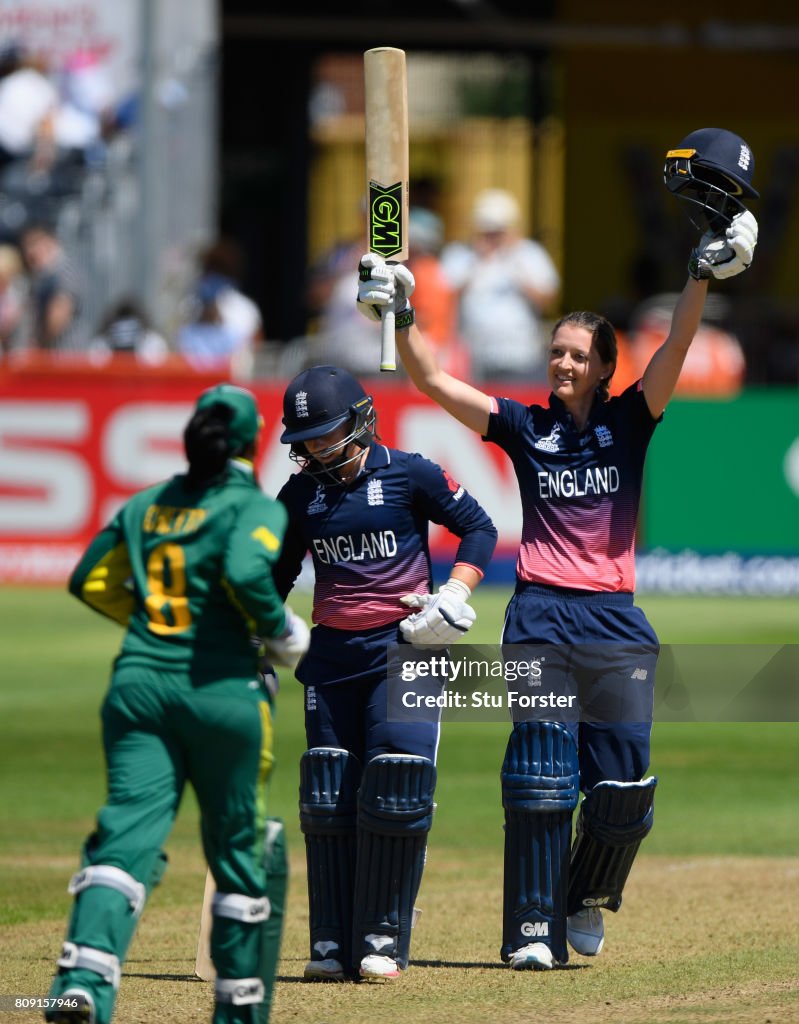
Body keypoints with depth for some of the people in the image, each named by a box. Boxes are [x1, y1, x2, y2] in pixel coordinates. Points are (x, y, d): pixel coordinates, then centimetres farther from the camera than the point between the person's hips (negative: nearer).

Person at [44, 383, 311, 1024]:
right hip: (222, 689, -4)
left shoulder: (147, 505, 14)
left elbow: (90, 580, 17)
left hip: (139, 683, 4)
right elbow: (247, 574, -21)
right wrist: (283, 633, -5)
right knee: (240, 849, 12)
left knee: (128, 834, -7)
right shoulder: (255, 507, -3)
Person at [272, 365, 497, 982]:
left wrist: (455, 597, -10)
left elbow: (478, 527, 2)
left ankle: (383, 940, -6)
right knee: (327, 795, 1)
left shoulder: (408, 475, -4)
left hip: (404, 651, -4)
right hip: (331, 654, 4)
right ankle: (332, 945, 7)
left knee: (397, 787, -12)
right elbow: (276, 576, 17)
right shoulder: (300, 496, 7)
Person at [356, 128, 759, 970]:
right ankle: (533, 927, -4)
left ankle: (588, 897, 24)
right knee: (540, 775, -6)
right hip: (542, 614, 0)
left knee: (623, 784, -1)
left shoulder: (628, 422, 7)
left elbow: (674, 350, -6)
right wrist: (400, 317, -8)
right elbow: (432, 381, 4)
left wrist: (704, 273, -18)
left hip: (615, 617, 0)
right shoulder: (524, 427, 9)